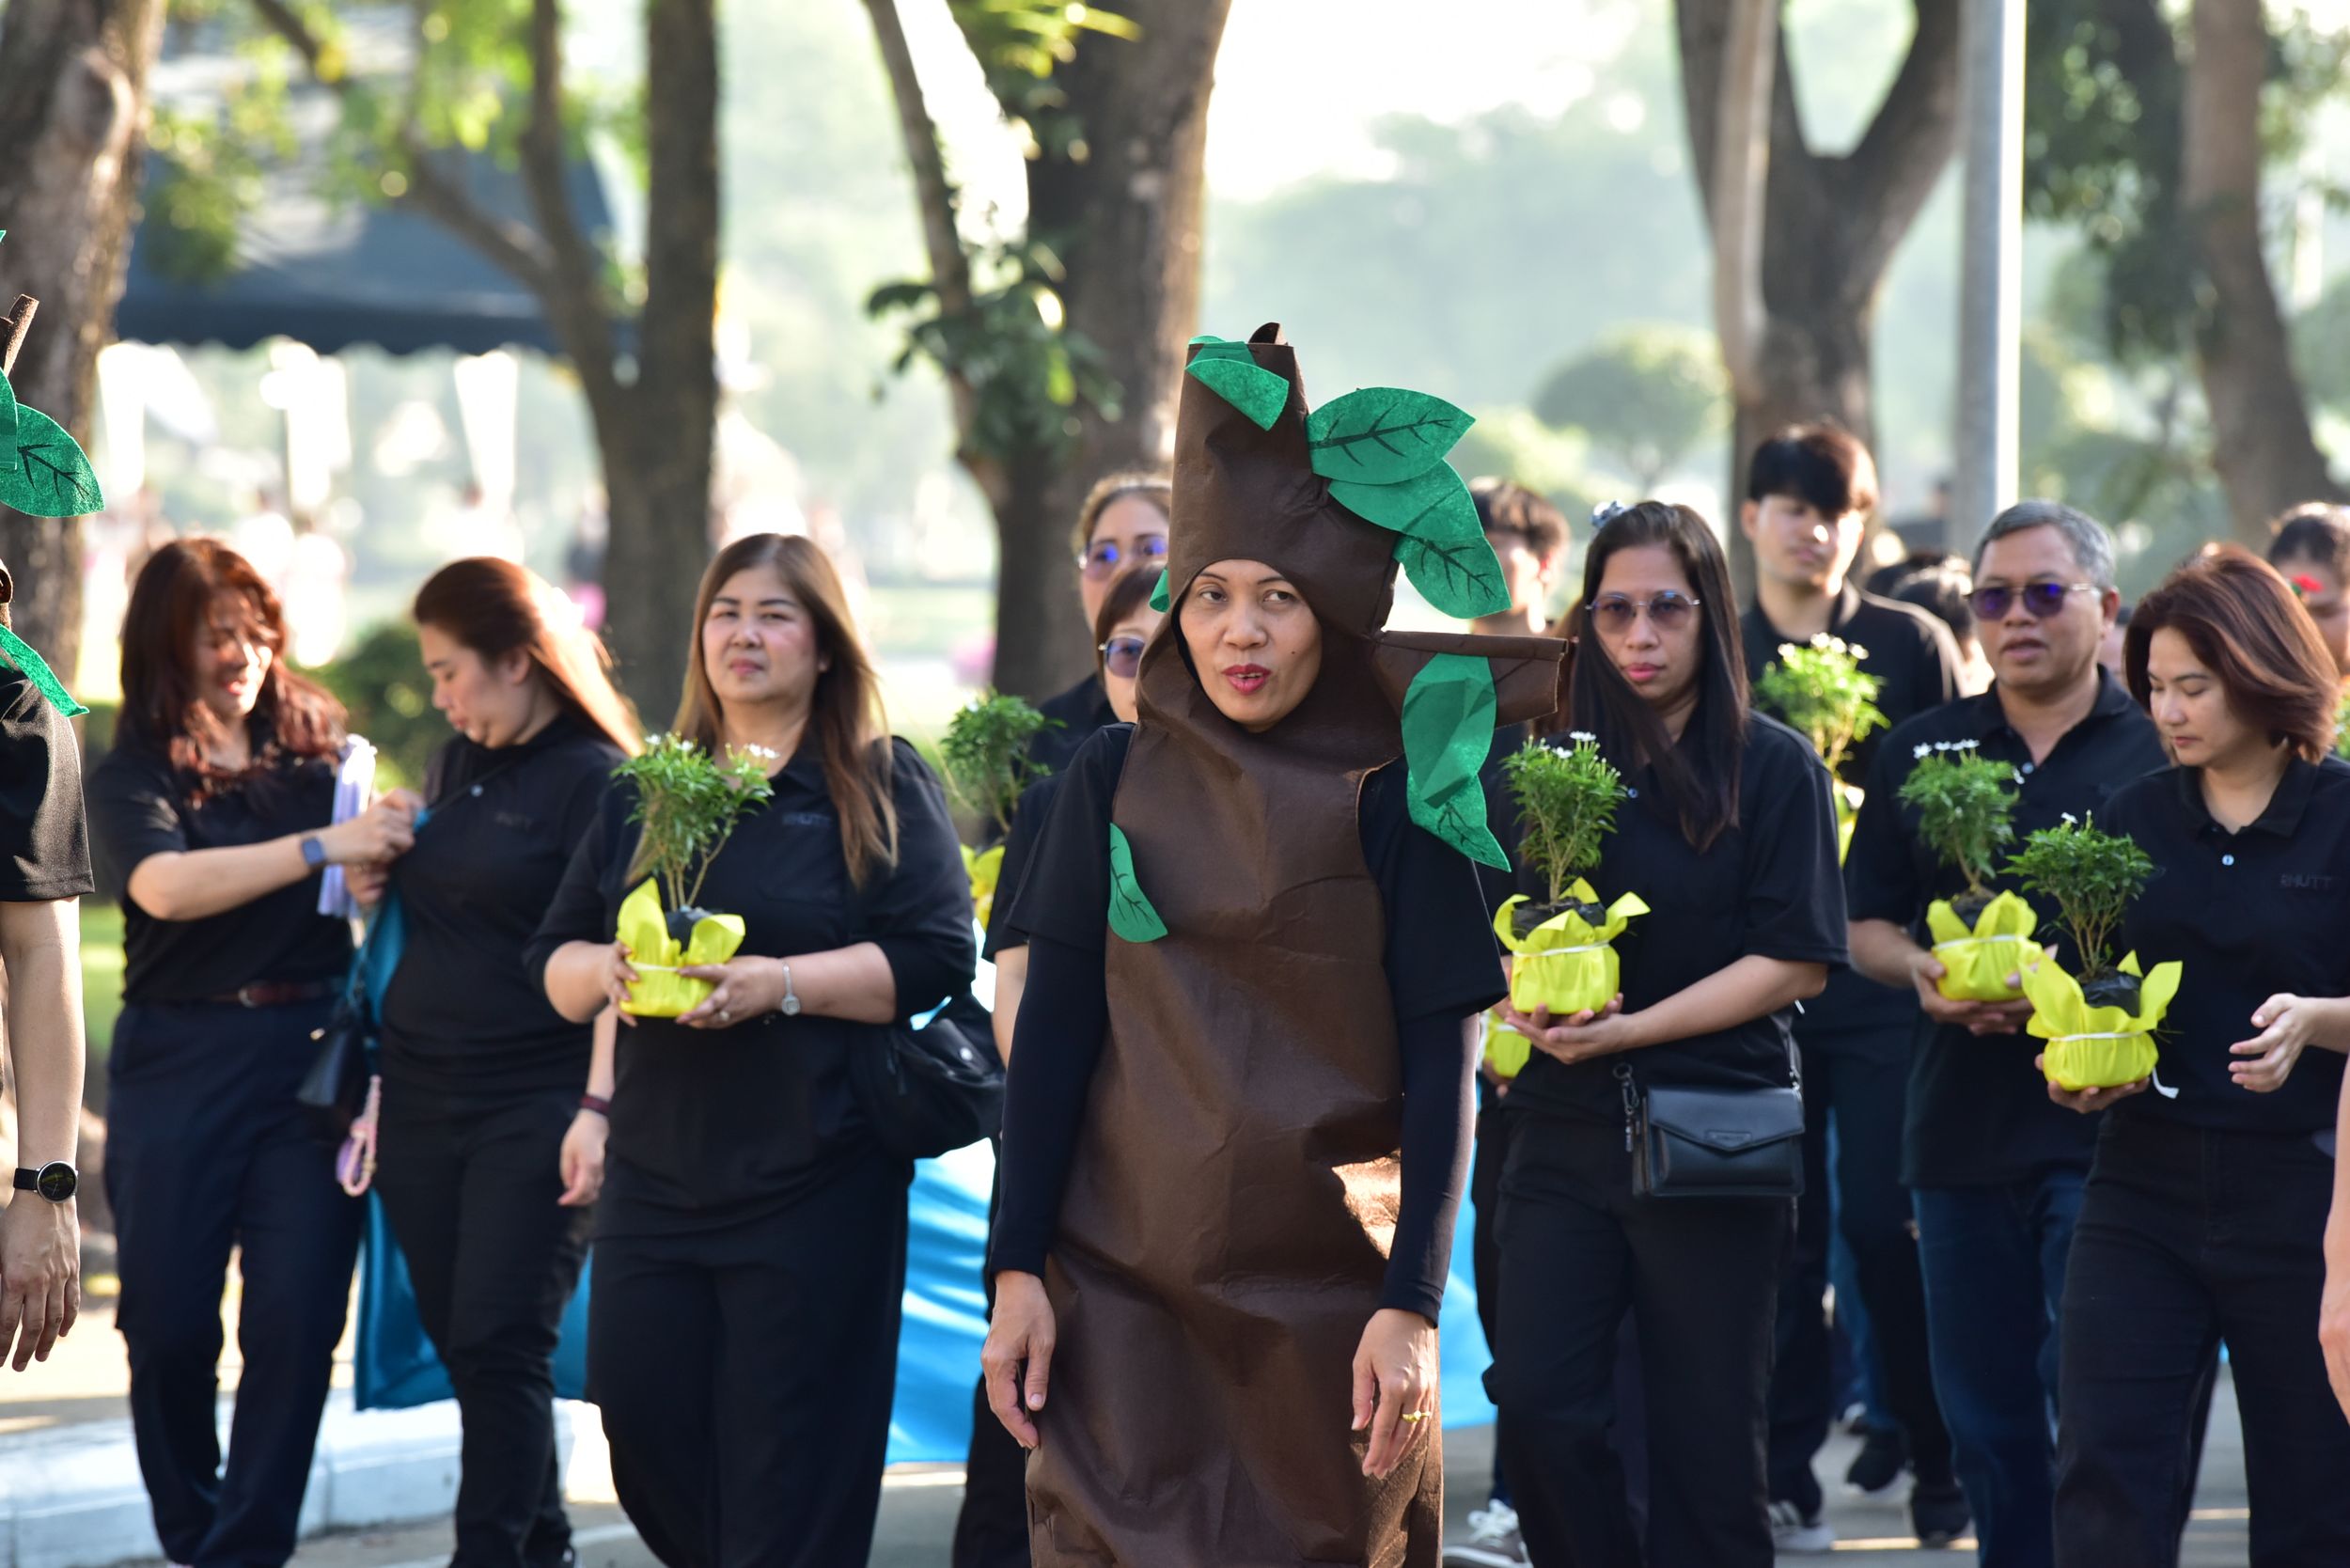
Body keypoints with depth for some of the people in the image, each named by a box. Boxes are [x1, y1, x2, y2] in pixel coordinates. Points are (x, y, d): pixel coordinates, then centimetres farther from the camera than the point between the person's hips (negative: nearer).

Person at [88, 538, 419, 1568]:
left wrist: (378, 871, -9)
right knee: (169, 1321, 2)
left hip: (314, 1057, 1)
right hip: (180, 1066, -1)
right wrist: (321, 848, -24)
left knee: (295, 1320, -6)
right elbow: (164, 886, -17)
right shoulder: (130, 780, 2)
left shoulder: (317, 756, 9)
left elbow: (370, 874, 16)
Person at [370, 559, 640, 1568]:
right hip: (423, 1096, 7)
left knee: (501, 1348, -10)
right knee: (460, 1344, 8)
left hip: (535, 1104, -7)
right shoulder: (456, 765, 14)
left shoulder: (594, 778, -9)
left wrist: (598, 1107, -22)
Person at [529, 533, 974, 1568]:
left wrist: (779, 984, -20)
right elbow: (553, 960, 16)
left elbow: (936, 957, -10)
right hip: (656, 1172, 5)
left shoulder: (882, 786, 1)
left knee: (790, 1484, -4)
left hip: (815, 1182, -5)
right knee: (643, 1441, 4)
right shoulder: (643, 795, 15)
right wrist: (605, 970, -7)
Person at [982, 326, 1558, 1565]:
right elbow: (1053, 1031, 4)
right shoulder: (1116, 779, 4)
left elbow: (1441, 1072, -4)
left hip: (1330, 1293, -1)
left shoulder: (1395, 803, -2)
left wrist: (1413, 1306, -11)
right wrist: (1018, 1270, -3)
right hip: (1124, 1278, 1)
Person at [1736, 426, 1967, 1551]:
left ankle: (1939, 1463, 9)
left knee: (1887, 1223, -4)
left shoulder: (1912, 643, 5)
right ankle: (1785, 1478, 6)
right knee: (1782, 1229, 1)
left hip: (1886, 974, -2)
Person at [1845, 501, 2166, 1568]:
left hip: (2103, 1129, -4)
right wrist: (1919, 969, -6)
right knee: (1984, 1419, 9)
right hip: (1960, 1123, 4)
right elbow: (1864, 926, 16)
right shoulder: (1921, 752, 12)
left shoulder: (2160, 751, 0)